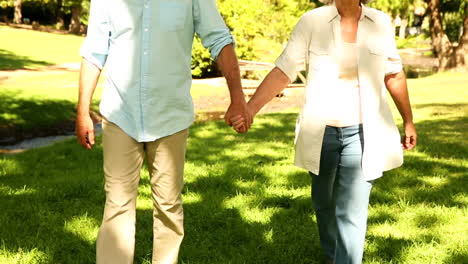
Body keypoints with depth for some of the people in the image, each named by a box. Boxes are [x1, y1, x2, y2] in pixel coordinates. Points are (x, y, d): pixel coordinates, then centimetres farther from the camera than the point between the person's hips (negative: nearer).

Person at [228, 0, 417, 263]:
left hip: (363, 133, 0)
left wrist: (409, 121, 16)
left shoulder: (380, 23, 0)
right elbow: (282, 71, -10)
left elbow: (394, 75, 12)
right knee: (324, 200, 19)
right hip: (321, 132, 1)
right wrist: (250, 108, -21)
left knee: (352, 211, -6)